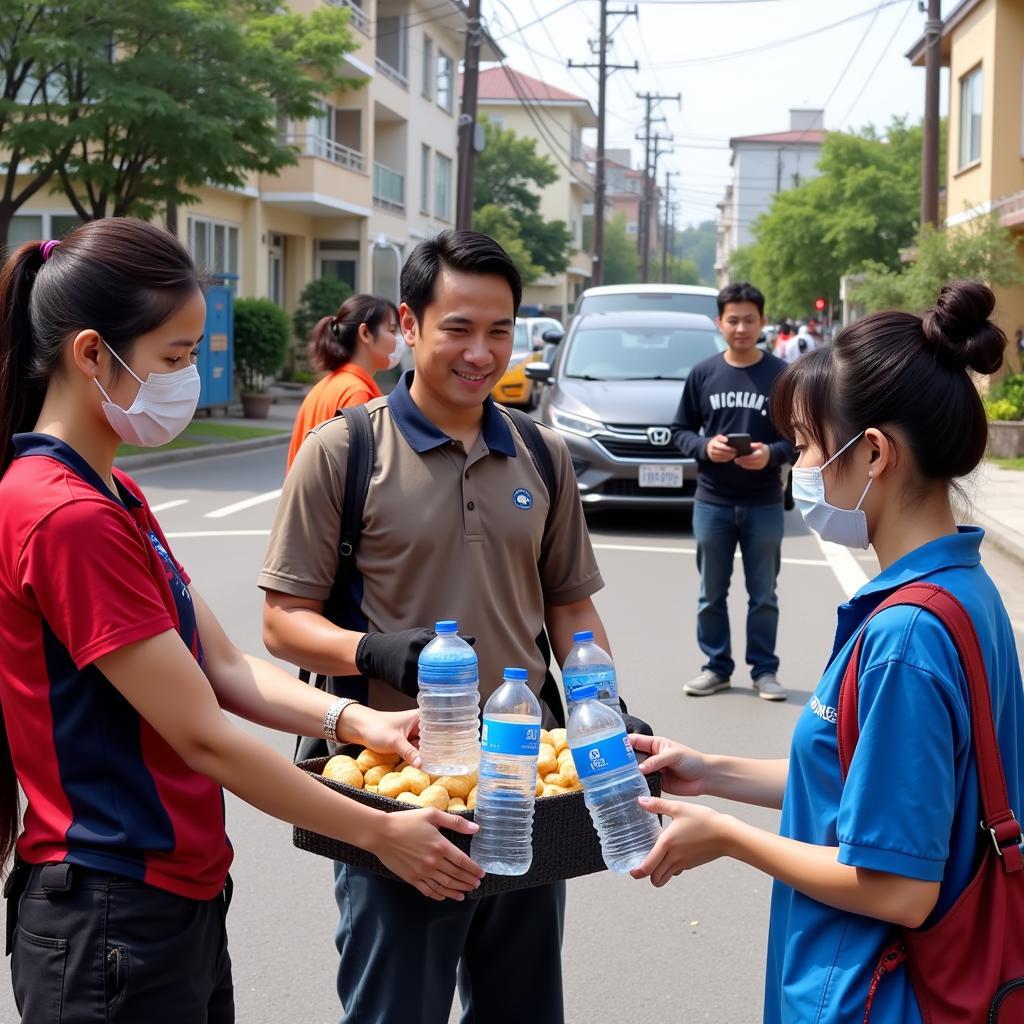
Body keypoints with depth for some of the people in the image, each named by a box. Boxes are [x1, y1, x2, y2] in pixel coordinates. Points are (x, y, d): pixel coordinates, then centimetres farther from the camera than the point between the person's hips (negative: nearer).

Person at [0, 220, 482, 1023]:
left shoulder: (114, 498, 11)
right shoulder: (68, 518, -21)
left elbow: (225, 668, 9)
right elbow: (205, 738, -19)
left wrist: (351, 720, -7)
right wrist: (378, 834, -11)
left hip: (182, 898, 9)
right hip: (113, 924, -9)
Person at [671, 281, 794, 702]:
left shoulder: (783, 375, -2)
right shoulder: (703, 374, 2)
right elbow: (680, 430, 7)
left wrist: (772, 453, -18)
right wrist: (705, 447, -13)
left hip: (764, 505, -1)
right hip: (712, 503, 2)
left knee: (763, 595, 6)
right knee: (712, 594, 9)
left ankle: (765, 670, 16)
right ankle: (716, 667, 20)